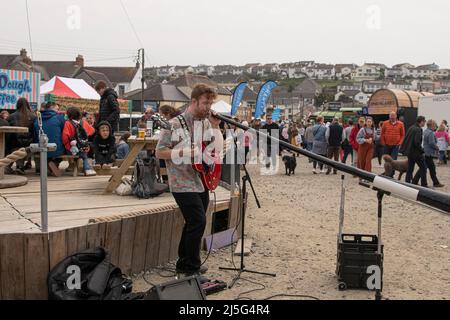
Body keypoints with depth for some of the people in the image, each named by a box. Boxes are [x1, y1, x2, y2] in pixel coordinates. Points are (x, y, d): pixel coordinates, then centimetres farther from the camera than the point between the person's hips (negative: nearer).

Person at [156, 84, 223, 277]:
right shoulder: (175, 124, -11)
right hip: (183, 183, -8)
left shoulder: (206, 123, 9)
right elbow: (159, 152, -11)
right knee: (198, 222, -12)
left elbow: (218, 150, 9)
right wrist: (185, 153, -21)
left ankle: (184, 264, 29)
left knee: (194, 224, 14)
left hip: (201, 182, 8)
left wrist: (215, 127, -4)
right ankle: (191, 269, 1)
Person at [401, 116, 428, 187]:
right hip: (416, 152, -8)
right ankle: (424, 185, 3)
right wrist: (422, 150, -11)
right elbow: (417, 142, -23)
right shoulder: (418, 130, -17)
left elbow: (406, 139, 15)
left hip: (409, 151, 8)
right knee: (423, 168, 1)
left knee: (410, 168, 13)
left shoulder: (411, 128, 9)